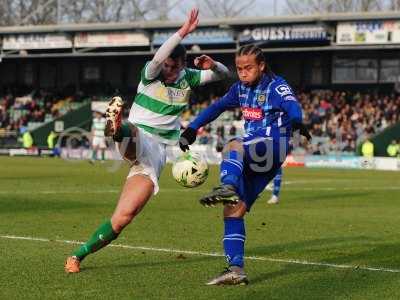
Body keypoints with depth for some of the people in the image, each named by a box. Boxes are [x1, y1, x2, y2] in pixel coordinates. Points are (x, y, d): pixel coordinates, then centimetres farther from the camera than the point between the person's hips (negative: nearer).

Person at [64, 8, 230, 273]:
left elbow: (224, 74, 16)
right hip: (138, 141, -3)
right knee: (132, 131, -44)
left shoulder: (188, 78, 10)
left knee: (123, 217, -8)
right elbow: (158, 57, -26)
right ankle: (116, 128, -82)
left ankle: (79, 255, 3)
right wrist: (184, 32, -35)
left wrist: (213, 65, -8)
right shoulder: (151, 74, -3)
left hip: (158, 152, 3)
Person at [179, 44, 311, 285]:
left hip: (273, 147, -7)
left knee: (233, 146, -37)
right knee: (233, 209, -3)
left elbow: (292, 104, -24)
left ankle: (228, 188, -63)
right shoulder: (240, 88, 15)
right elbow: (217, 107, 26)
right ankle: (236, 270, -4)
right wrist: (192, 129, 20)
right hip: (251, 158, 7)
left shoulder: (276, 86, -4)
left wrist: (296, 121, -47)